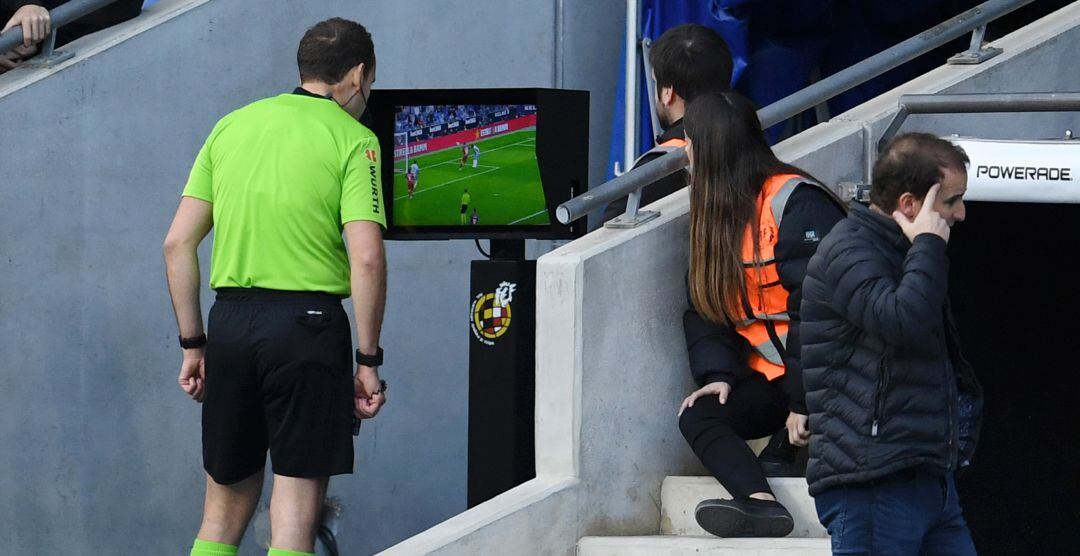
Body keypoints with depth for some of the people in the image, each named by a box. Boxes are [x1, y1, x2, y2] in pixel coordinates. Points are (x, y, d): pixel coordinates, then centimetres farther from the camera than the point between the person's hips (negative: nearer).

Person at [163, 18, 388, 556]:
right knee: (296, 504, -1)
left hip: (229, 320, 5)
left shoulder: (232, 125, 12)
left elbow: (178, 242, 9)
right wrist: (368, 360, -6)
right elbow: (366, 258, -13)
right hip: (307, 321, -5)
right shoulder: (352, 139, -2)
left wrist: (193, 343, 14)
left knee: (226, 501, 14)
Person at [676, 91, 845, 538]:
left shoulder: (796, 203, -15)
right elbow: (705, 309, 11)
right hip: (773, 379, 7)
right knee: (696, 417, -17)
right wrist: (718, 374, -6)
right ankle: (762, 502, -37)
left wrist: (804, 399, -23)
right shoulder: (715, 212, 14)